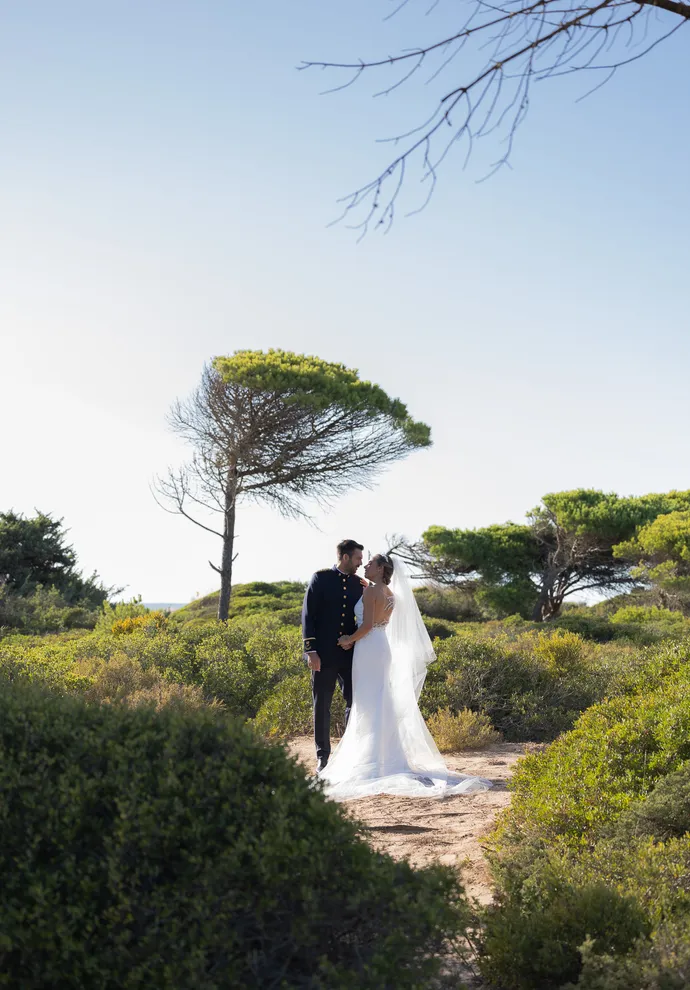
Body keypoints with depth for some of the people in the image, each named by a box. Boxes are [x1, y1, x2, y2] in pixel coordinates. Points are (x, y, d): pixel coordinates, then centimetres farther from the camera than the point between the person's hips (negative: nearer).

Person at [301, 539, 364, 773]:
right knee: (322, 706, 5)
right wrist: (311, 650, -13)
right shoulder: (320, 578, -2)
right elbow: (308, 615, -6)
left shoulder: (359, 583, 9)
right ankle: (323, 756, 15)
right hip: (323, 655, -3)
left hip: (350, 654, 3)